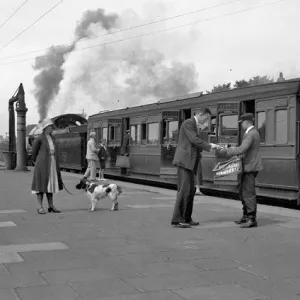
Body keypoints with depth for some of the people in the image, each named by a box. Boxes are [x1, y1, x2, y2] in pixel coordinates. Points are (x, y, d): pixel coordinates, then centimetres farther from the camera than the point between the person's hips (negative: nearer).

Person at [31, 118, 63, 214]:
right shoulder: (39, 138, -9)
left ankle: (51, 206, 13)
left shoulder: (52, 137, 12)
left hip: (52, 164, 7)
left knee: (50, 184, 9)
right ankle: (40, 207, -1)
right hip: (42, 165, -7)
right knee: (41, 185, -5)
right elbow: (34, 152, 0)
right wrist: (38, 163, 10)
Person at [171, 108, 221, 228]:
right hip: (184, 160, -11)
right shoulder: (189, 122, -9)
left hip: (189, 161, 11)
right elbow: (194, 140, -18)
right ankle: (177, 220, -11)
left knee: (190, 190, 9)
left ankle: (186, 218, 13)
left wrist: (209, 146, 9)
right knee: (184, 190, -12)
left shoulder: (193, 125, 23)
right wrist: (210, 146, -15)